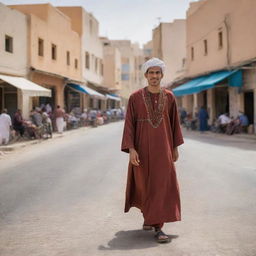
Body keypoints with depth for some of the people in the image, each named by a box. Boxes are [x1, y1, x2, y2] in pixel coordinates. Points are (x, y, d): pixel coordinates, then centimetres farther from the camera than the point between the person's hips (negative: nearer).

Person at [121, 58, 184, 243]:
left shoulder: (169, 97, 2)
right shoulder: (135, 97, -5)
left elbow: (174, 122, 9)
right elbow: (129, 124, -6)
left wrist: (176, 147, 10)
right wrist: (131, 149, -15)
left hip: (163, 147, 1)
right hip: (142, 147, -1)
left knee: (162, 185, -7)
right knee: (144, 184, 11)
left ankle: (158, 227, -5)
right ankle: (148, 214, 38)